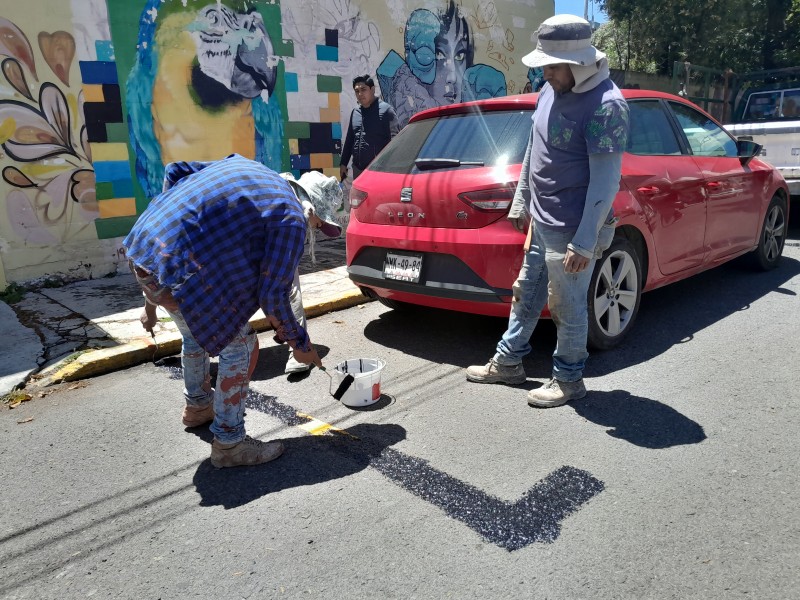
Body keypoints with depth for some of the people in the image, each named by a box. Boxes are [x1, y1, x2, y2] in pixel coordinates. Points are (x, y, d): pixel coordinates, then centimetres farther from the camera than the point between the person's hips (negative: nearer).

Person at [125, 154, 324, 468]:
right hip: (181, 271, -9)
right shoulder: (291, 219, -7)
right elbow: (272, 293, -8)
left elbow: (174, 172, 14)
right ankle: (229, 443, 18)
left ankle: (198, 405, 52)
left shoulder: (242, 165, 16)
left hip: (143, 245, 9)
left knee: (196, 333, 30)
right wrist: (299, 342, 8)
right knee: (240, 347, 6)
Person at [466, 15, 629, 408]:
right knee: (526, 294, 18)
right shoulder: (550, 92, 7)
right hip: (540, 221, 9)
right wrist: (520, 201, 18)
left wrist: (585, 242, -23)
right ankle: (507, 362, 34)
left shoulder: (605, 105, -19)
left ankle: (568, 379, 24)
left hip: (571, 230, -8)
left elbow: (606, 180, -21)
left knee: (567, 308, 4)